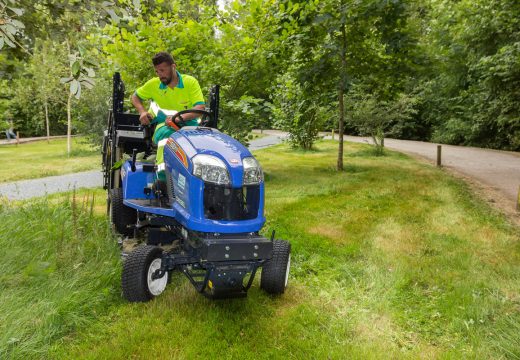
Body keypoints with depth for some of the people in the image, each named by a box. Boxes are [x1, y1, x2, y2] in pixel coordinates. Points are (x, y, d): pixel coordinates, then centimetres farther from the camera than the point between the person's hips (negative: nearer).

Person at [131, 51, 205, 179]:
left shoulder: (190, 82, -1)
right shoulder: (153, 84, 8)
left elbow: (200, 107, -12)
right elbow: (135, 96, 22)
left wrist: (180, 117, -30)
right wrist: (142, 111, 0)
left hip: (188, 124, 0)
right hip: (164, 125, 1)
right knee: (166, 134, -37)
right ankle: (163, 175, -48)